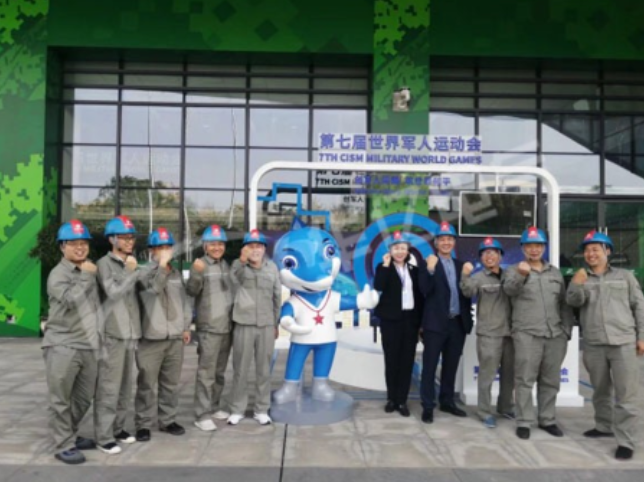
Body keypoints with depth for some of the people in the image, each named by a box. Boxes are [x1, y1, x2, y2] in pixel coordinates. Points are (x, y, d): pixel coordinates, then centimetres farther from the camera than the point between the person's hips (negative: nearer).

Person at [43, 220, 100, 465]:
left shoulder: (90, 270, 15)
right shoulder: (58, 274, -5)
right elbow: (71, 300, -23)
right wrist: (87, 276, -14)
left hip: (89, 345, 6)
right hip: (62, 345, -6)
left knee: (83, 398, 14)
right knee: (61, 399, 2)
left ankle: (70, 435, 31)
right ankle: (64, 445, 12)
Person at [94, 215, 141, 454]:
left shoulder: (131, 265, 16)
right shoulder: (105, 263, -4)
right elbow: (114, 292, -16)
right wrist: (131, 272, -14)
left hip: (130, 333, 7)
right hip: (112, 334, -6)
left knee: (124, 386, 12)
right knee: (109, 388, -4)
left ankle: (118, 427, 23)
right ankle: (104, 436, 4)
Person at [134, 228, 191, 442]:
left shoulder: (176, 274, 13)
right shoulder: (145, 272, -6)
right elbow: (152, 288, -27)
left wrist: (186, 327, 17)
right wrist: (162, 265, -31)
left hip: (175, 338, 5)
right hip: (151, 338, -5)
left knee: (171, 383, 14)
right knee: (147, 384, 1)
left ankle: (168, 420, 26)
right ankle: (143, 424, 14)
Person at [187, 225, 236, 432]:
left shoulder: (226, 265, 12)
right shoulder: (200, 265, -8)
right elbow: (191, 291, -22)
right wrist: (196, 274, -37)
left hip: (227, 327, 7)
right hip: (209, 328, -7)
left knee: (219, 372, 15)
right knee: (206, 372, -5)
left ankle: (213, 406, 27)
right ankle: (202, 415, 1)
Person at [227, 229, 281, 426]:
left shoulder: (272, 267, 4)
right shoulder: (238, 266, -5)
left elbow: (277, 297, 11)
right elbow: (236, 275, -31)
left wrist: (276, 323, 12)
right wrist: (242, 260, -53)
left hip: (266, 326, 2)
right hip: (243, 325, -2)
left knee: (264, 369, 11)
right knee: (240, 369, 8)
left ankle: (262, 410, 23)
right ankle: (237, 409, 23)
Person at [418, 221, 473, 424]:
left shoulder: (460, 265, 12)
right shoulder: (429, 264, -4)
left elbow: (466, 293, 13)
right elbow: (425, 290, -16)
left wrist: (468, 318, 7)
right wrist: (430, 269, -29)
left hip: (458, 323, 5)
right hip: (436, 323, -5)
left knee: (451, 365, 14)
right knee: (430, 366, 1)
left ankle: (447, 401, 27)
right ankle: (428, 406, 8)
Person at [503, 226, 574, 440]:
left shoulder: (555, 272, 15)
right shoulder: (514, 270, 0)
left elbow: (564, 303, 18)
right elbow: (509, 289, -21)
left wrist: (567, 330, 10)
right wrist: (521, 275, -42)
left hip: (555, 335, 4)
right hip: (527, 335, -4)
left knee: (551, 381, 11)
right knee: (525, 380, -1)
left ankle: (547, 420, 23)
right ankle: (524, 422, 7)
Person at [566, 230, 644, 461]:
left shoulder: (625, 276, 8)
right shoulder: (581, 278, 9)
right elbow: (574, 301, -8)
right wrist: (576, 286, -29)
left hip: (623, 342, -2)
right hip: (593, 345, 2)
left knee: (625, 394, -3)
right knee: (600, 390, 15)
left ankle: (626, 441, 2)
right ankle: (604, 426, 32)